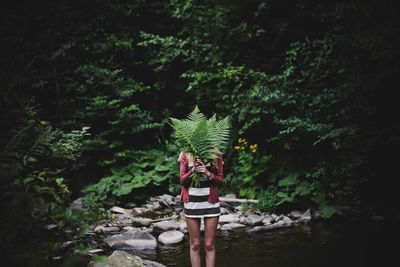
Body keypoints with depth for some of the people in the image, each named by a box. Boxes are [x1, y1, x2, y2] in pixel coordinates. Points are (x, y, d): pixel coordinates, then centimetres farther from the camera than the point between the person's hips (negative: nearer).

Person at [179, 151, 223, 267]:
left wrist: (208, 173, -15)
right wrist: (193, 170, -17)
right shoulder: (185, 155, 5)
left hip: (210, 202, 0)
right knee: (195, 244, 4)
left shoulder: (215, 155, 3)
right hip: (192, 202, 1)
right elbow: (182, 181, 0)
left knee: (209, 245, 0)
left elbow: (220, 180, 2)